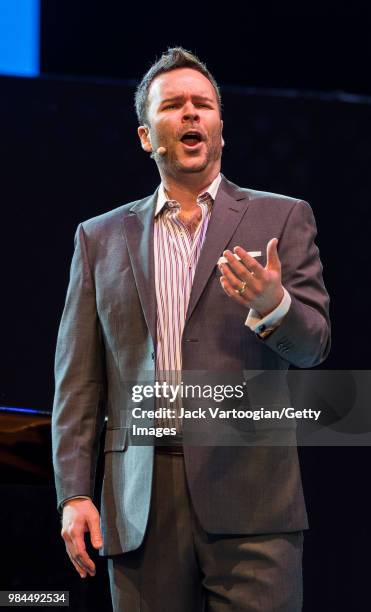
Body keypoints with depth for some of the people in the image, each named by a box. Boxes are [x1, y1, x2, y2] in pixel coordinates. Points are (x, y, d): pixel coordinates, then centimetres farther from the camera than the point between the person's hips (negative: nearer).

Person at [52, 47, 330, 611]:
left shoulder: (281, 219, 10)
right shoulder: (101, 238, 15)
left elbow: (313, 346, 3)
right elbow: (78, 380, 11)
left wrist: (272, 305, -20)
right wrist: (75, 494, 1)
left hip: (250, 498, -1)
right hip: (141, 504, 2)